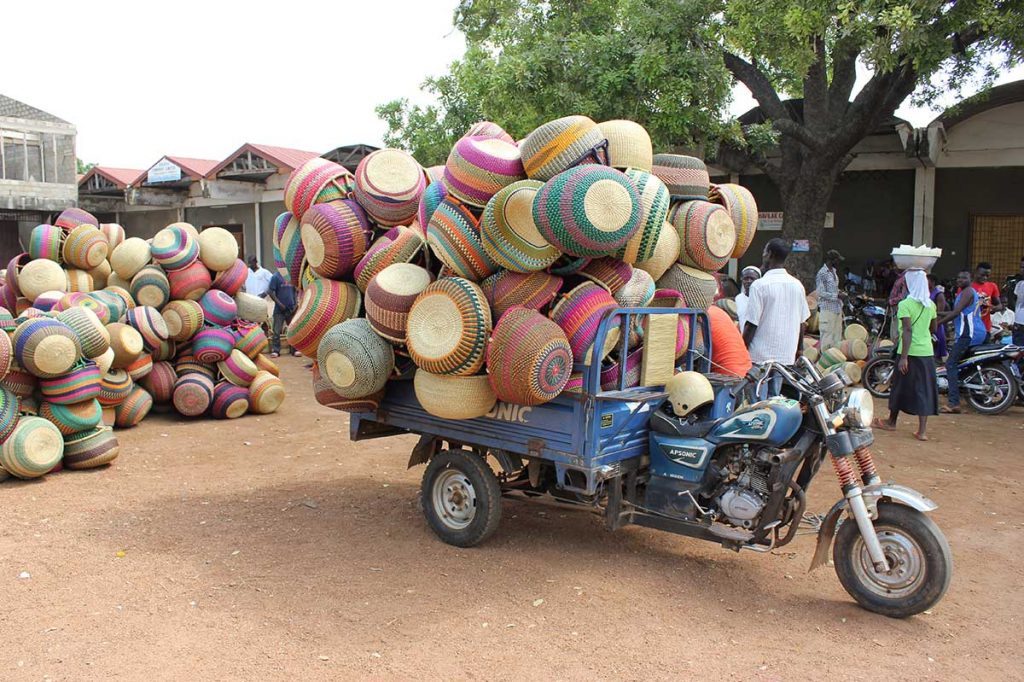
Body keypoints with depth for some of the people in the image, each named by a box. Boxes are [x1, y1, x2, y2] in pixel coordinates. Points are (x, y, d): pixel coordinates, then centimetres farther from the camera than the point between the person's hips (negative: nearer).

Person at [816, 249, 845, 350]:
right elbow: (821, 293, -17)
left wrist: (840, 293, 6)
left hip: (837, 309, 9)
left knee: (838, 336, 11)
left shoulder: (834, 271, 15)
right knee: (827, 336, -5)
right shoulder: (822, 273, -13)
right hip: (827, 309, -9)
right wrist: (837, 296, -17)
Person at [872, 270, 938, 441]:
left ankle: (891, 422, 26)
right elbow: (933, 328, 17)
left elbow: (907, 330, -19)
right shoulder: (930, 305, 6)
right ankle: (922, 431, 3)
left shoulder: (905, 304, -12)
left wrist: (904, 357, -19)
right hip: (927, 352, 5)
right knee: (924, 390, 6)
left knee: (900, 386, 10)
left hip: (911, 352, -5)